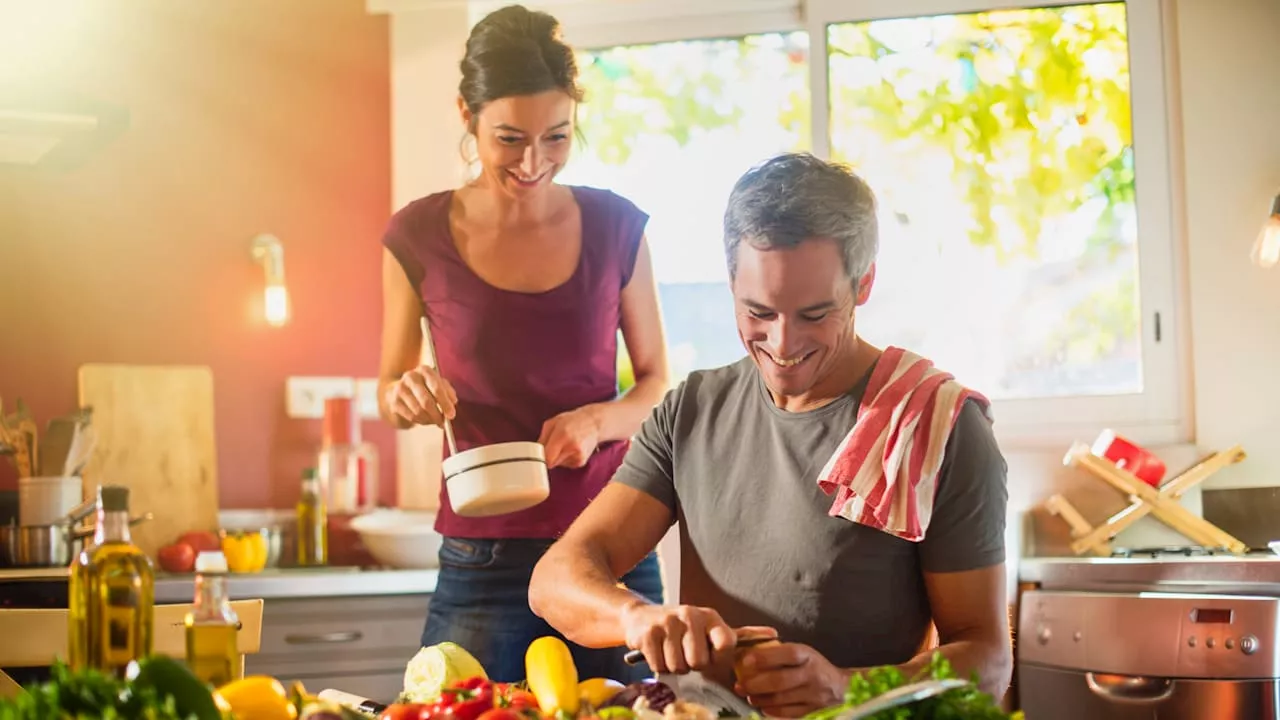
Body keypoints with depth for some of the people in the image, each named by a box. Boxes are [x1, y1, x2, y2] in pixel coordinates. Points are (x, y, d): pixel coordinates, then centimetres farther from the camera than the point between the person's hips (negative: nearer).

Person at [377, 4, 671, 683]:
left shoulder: (616, 226, 0)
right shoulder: (419, 237, -2)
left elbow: (658, 383, 8)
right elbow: (389, 387, 11)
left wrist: (597, 419, -13)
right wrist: (405, 396, -13)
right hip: (482, 558, -1)